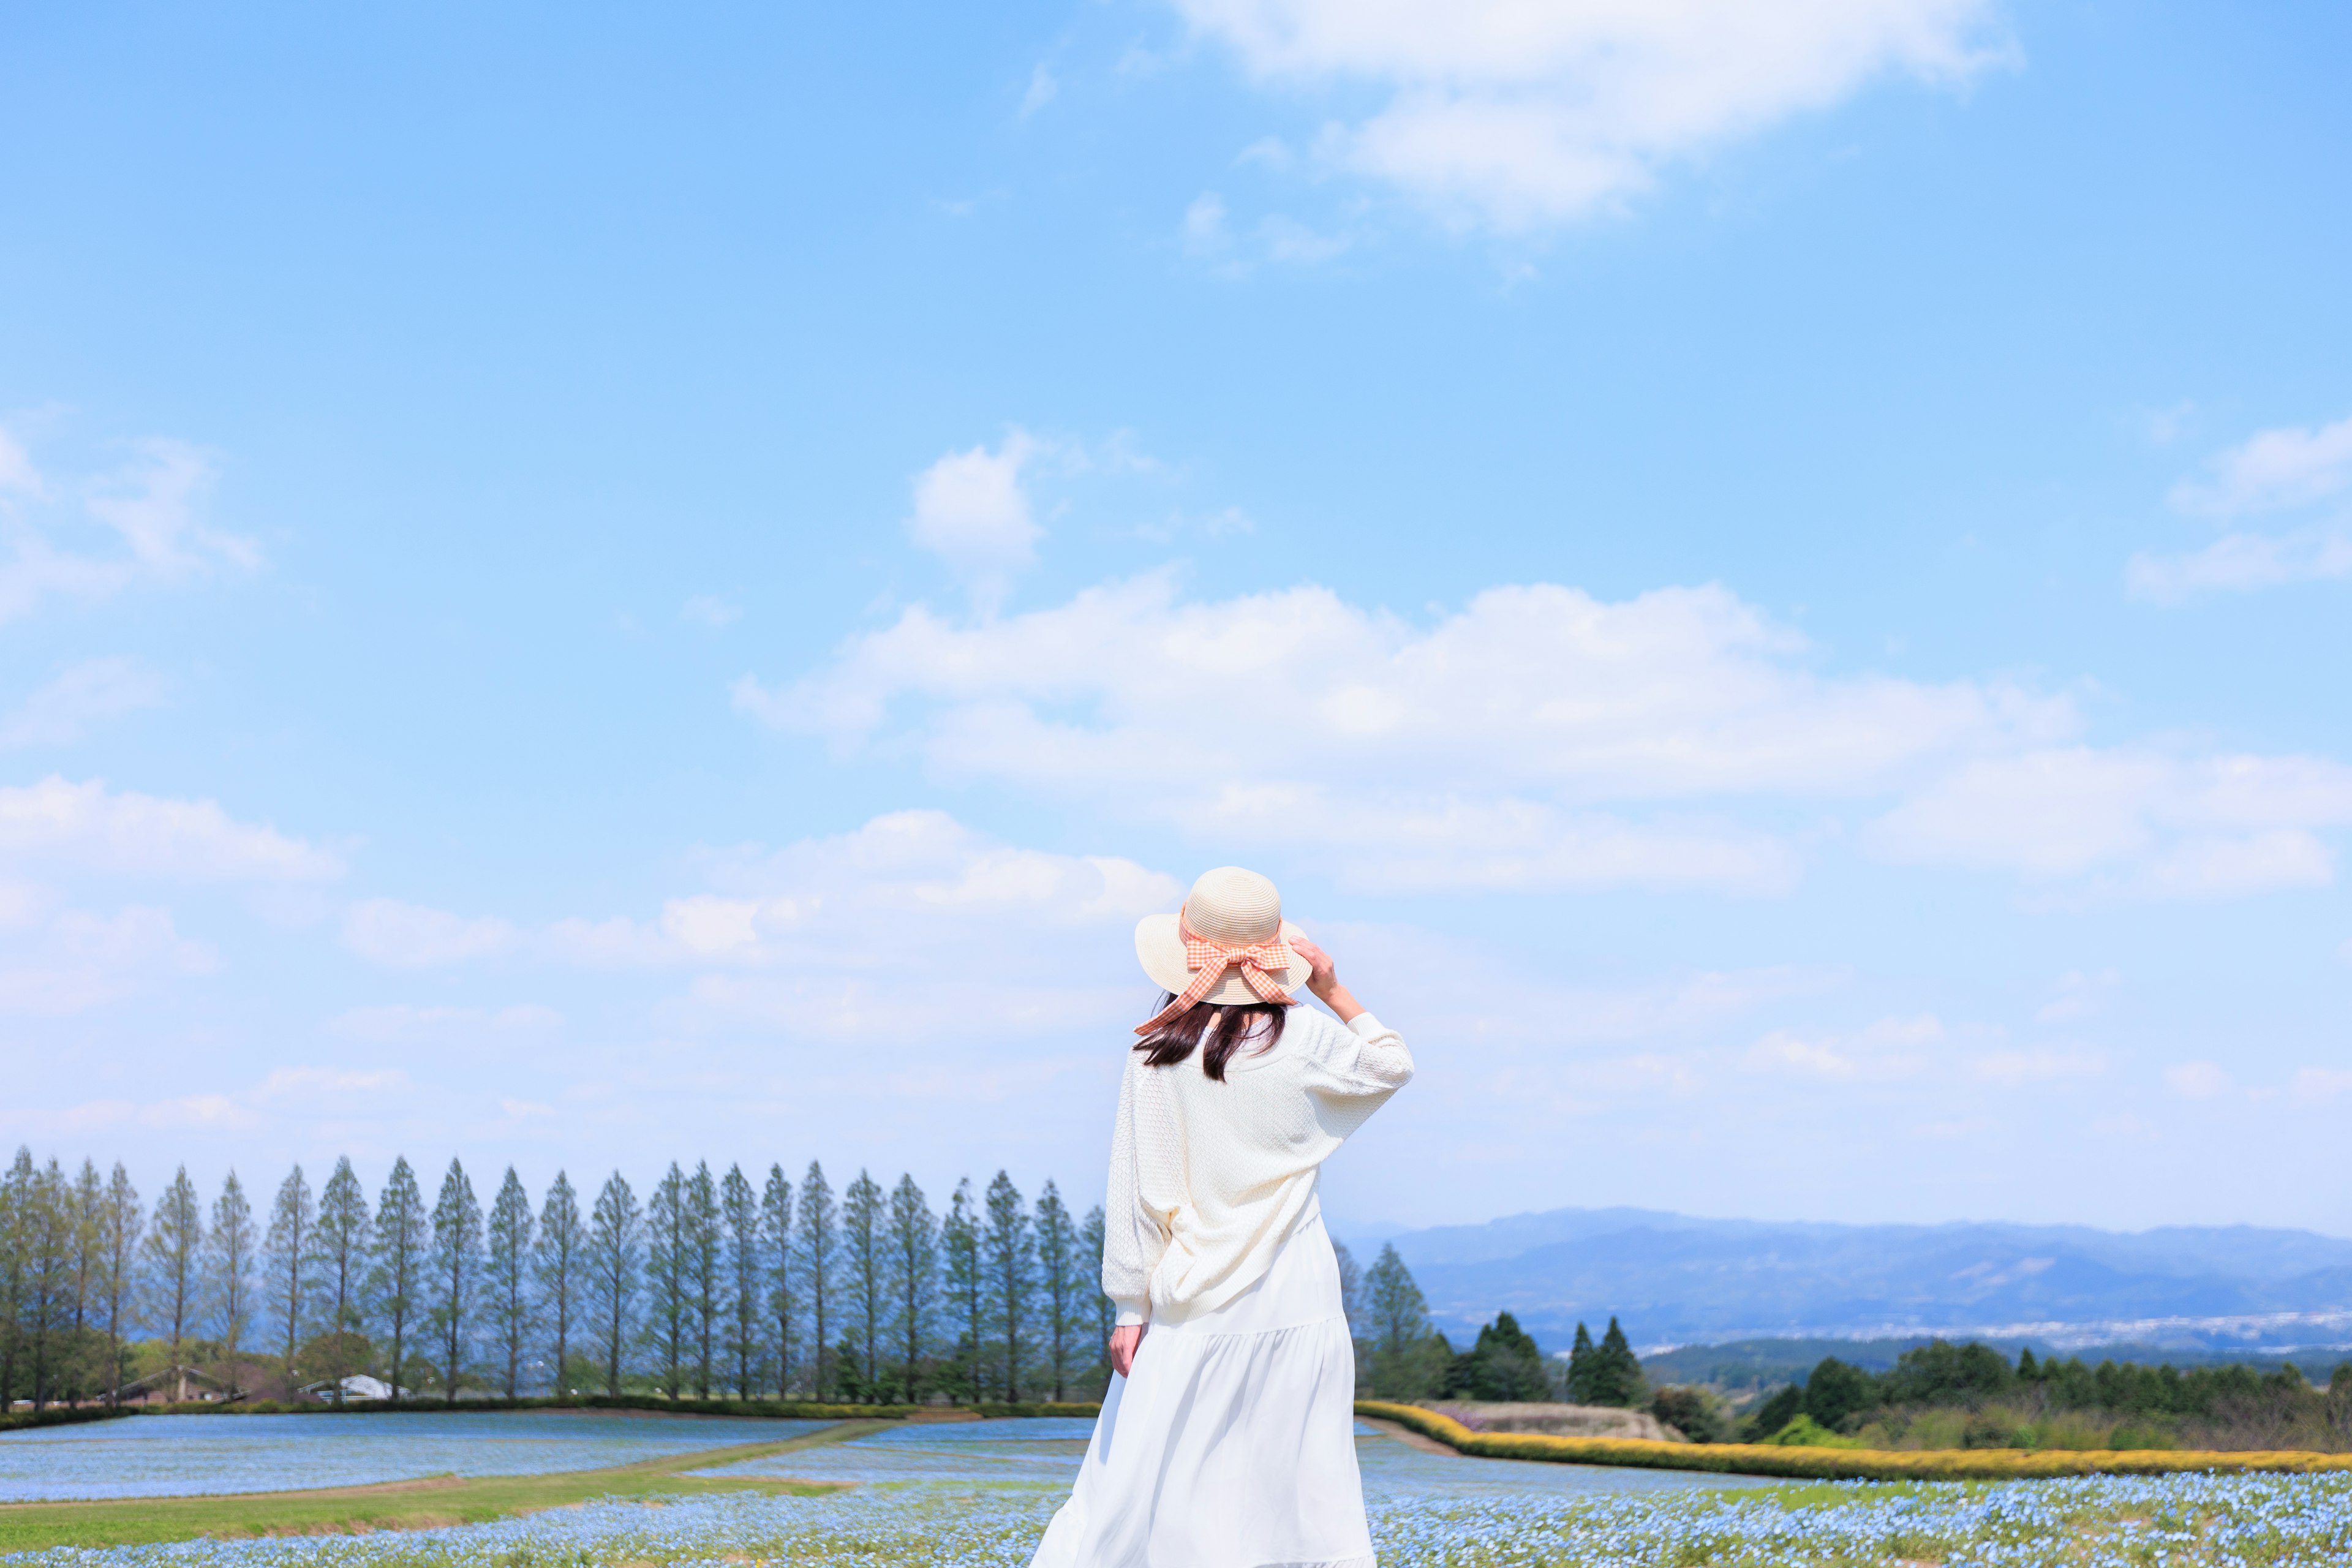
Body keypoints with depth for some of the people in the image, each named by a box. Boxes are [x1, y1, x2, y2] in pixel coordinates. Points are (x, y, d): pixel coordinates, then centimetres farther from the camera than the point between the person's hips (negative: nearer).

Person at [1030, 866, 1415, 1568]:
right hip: (1294, 1306, 0)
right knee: (1314, 1498, 5)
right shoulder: (1304, 1040, -5)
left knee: (1124, 1488, 7)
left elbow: (1135, 1190, -3)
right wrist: (1331, 988, 17)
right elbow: (1393, 1064, 15)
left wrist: (1131, 1308, 3)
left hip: (1191, 1313, 1)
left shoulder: (1156, 1055, -5)